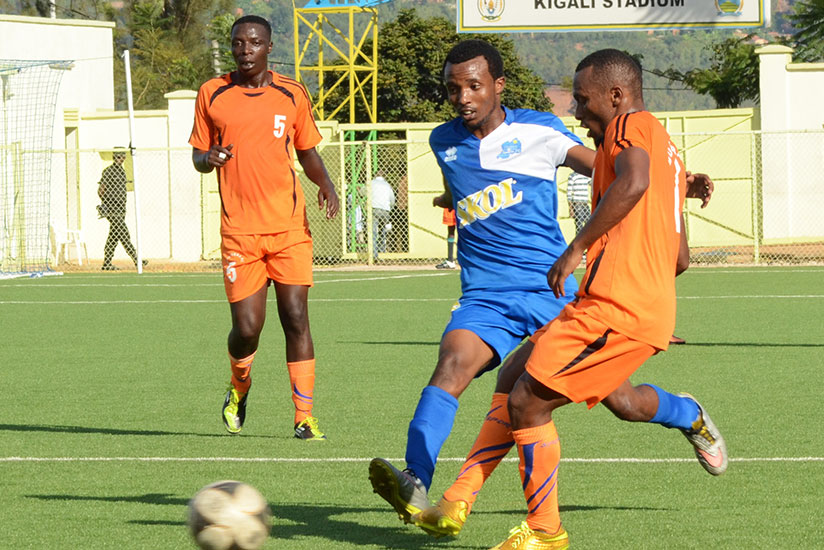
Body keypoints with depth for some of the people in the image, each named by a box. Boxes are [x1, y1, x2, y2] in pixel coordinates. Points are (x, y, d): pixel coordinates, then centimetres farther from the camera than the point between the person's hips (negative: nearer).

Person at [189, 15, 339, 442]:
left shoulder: (291, 95, 7)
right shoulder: (211, 95, 4)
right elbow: (197, 154, 11)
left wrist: (326, 185, -2)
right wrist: (208, 159, -13)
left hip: (289, 226, 1)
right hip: (239, 229, -1)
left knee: (295, 318, -6)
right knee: (247, 327, -6)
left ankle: (304, 418, 0)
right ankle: (239, 387, 27)